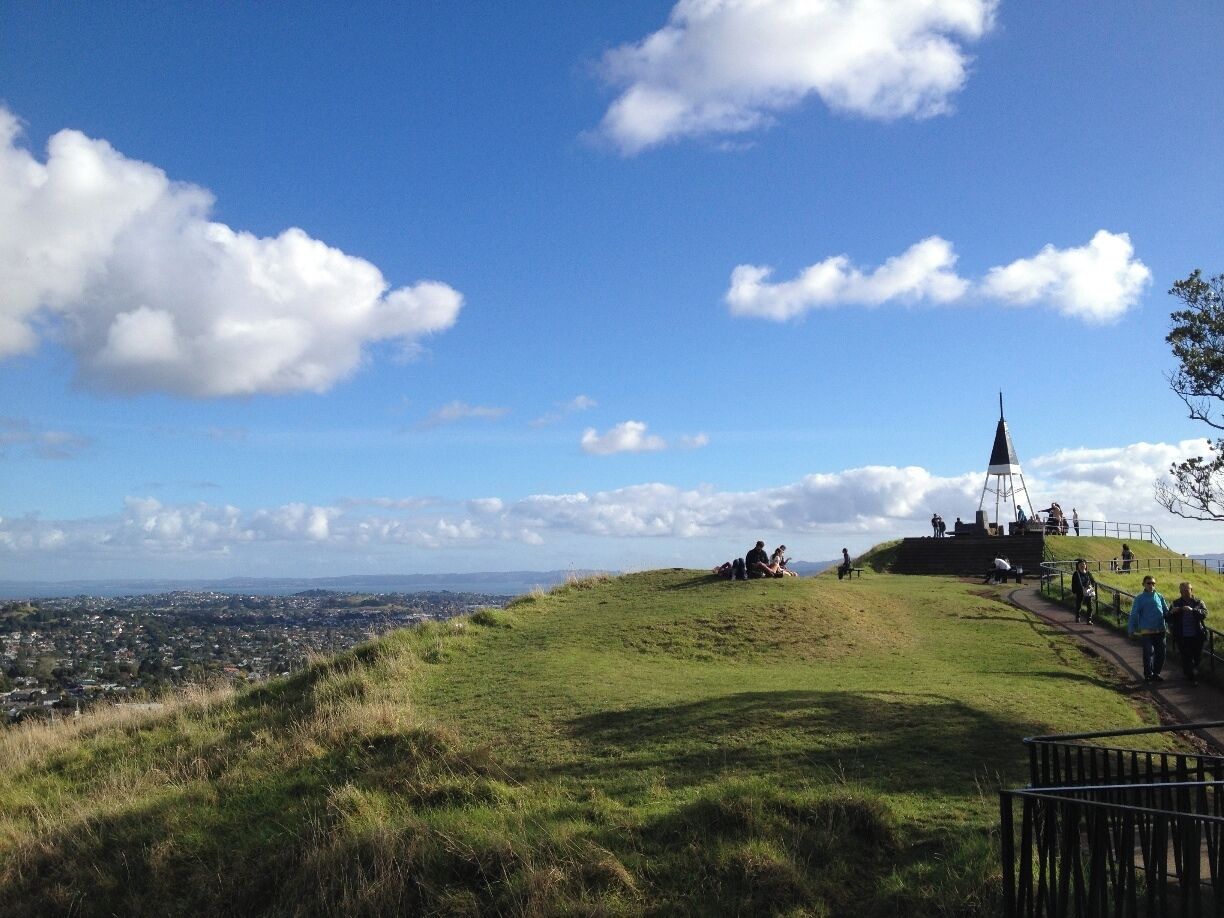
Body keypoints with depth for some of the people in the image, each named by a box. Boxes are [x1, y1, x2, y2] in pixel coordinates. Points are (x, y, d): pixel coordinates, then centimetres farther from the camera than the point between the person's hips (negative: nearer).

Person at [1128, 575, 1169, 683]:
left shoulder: (1160, 597, 9)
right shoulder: (1140, 599, -1)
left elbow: (1166, 612, 14)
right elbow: (1134, 615, -1)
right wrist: (1131, 629, -5)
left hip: (1160, 630, 4)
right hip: (1147, 631, -4)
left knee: (1161, 653, 7)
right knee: (1148, 653, -3)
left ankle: (1156, 673, 24)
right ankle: (1148, 675, 11)